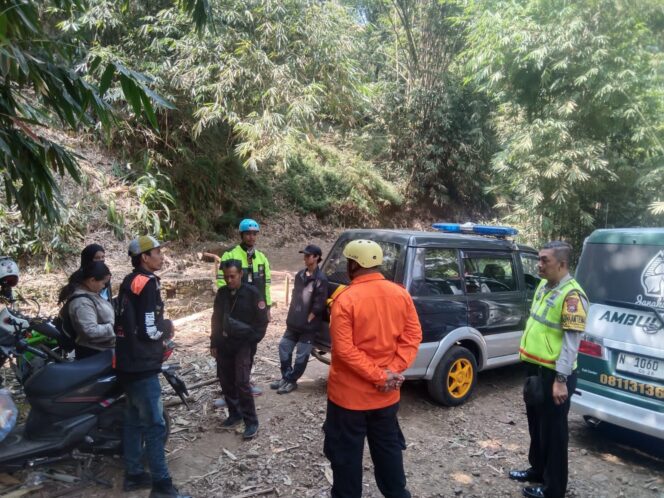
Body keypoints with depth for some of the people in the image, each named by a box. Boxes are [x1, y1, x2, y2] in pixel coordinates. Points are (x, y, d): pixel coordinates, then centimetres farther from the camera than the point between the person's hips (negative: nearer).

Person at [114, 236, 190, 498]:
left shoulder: (129, 281, 11)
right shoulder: (147, 282, -17)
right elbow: (149, 330, -23)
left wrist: (161, 328, 9)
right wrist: (167, 327, -4)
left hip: (128, 362, 10)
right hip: (142, 365, -10)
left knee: (134, 419, 17)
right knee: (154, 425, -4)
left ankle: (133, 474, 28)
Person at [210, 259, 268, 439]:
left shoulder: (252, 293, -11)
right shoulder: (221, 293, 4)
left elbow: (262, 321, -8)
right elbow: (216, 319, 13)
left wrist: (251, 341, -12)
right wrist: (214, 343, 10)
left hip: (244, 344, -5)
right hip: (224, 344, 6)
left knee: (241, 382, -11)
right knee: (226, 381, 10)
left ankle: (251, 421, 0)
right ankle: (235, 414, 27)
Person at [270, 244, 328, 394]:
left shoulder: (320, 279, -15)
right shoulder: (300, 275, 8)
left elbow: (319, 305, -17)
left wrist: (307, 320, -11)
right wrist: (292, 317, 11)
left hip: (308, 326, -7)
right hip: (294, 323, 8)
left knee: (301, 356, 4)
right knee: (284, 347, 13)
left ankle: (292, 381, 18)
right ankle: (286, 377, 27)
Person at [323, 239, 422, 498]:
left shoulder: (346, 299, -19)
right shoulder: (401, 294, -2)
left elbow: (344, 349, -22)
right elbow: (413, 336, -3)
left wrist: (380, 376, -18)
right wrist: (394, 371, -9)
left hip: (349, 393, -5)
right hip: (387, 394, 5)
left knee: (346, 454, 12)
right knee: (388, 448, 22)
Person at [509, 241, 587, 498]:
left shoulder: (572, 295, -20)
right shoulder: (544, 286, 8)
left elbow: (571, 342, -21)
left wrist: (561, 379, -22)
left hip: (553, 374, -9)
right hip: (535, 368, 9)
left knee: (553, 430, 6)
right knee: (536, 424, 22)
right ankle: (537, 469, 41)